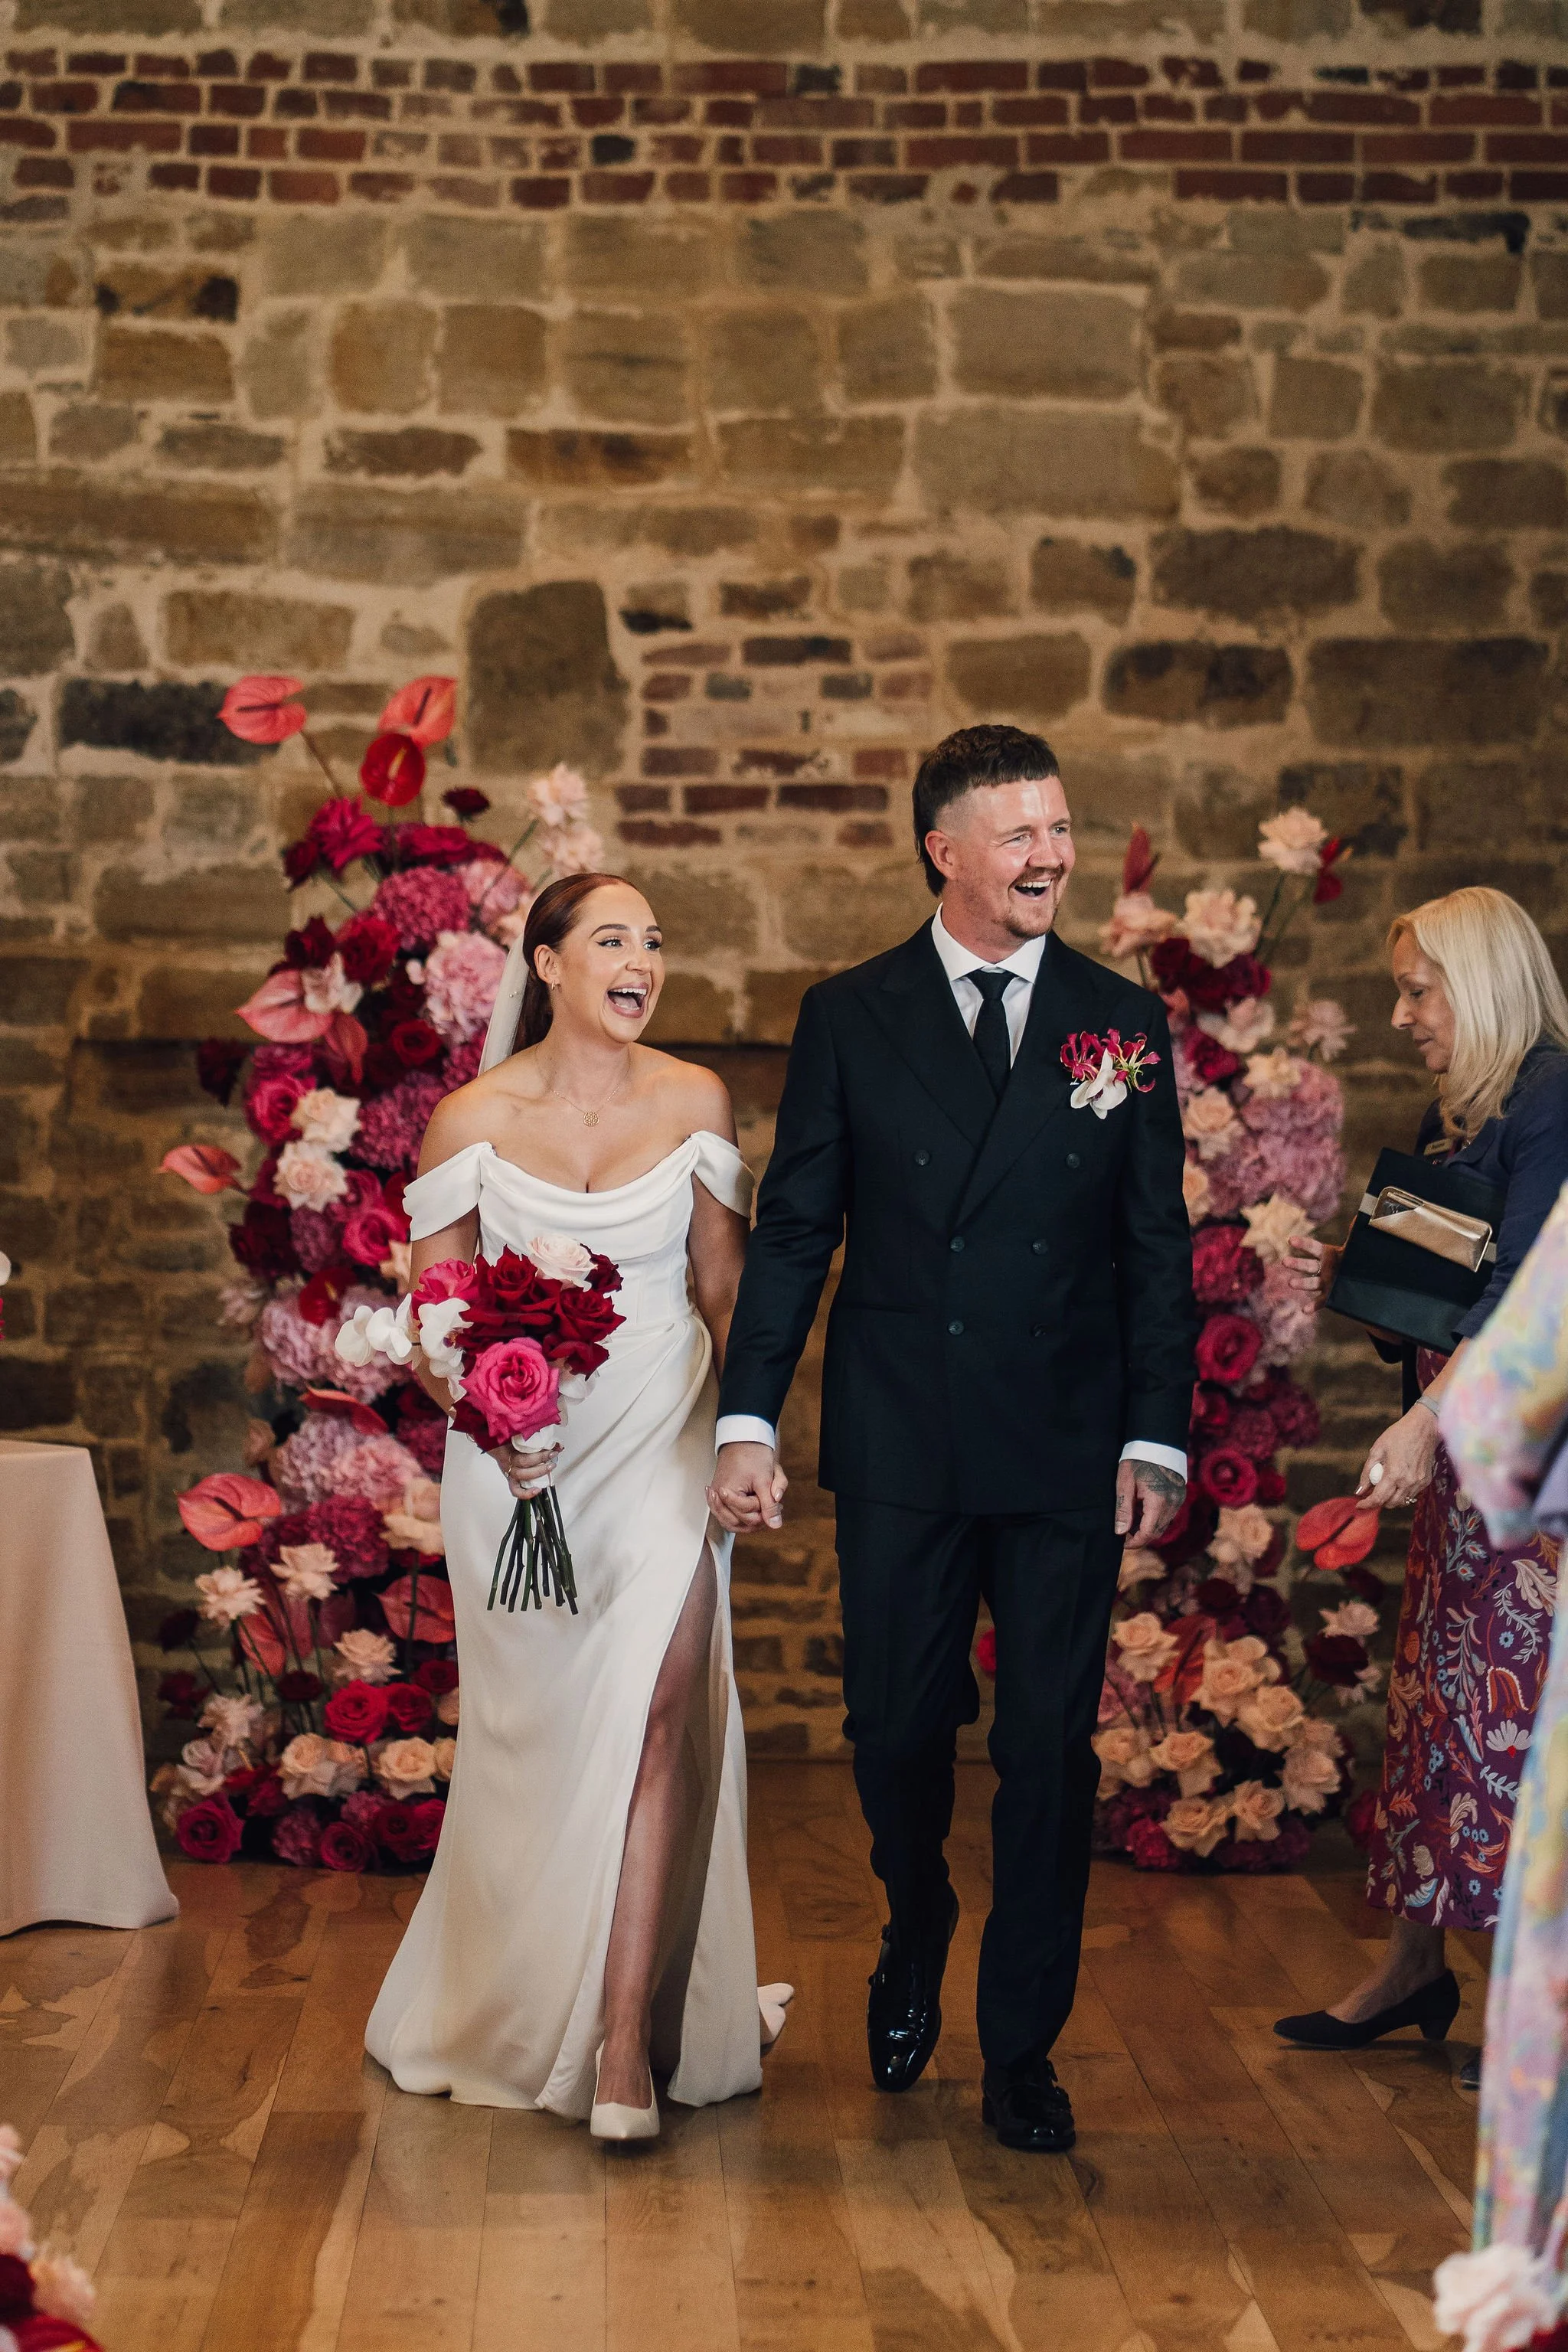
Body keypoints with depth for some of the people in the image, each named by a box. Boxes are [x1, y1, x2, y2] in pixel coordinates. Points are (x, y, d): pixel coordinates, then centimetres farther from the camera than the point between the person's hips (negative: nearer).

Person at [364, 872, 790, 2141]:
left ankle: (626, 2041, -10)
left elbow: (724, 1289, 8)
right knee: (536, 1736, 10)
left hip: (661, 1442, 0)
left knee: (655, 1714, -14)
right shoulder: (473, 1120, -2)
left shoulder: (696, 1104, 2)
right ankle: (515, 2008, 33)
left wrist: (744, 1436, -1)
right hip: (518, 1453, 0)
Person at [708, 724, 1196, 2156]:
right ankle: (915, 1947, 39)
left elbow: (1158, 1249, 5)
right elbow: (793, 1231, 3)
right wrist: (748, 1418, -4)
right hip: (899, 1454, 0)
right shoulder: (850, 1018, 3)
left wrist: (1158, 1439, -2)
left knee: (1051, 1753, 4)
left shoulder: (1123, 1025, 4)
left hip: (1067, 1458, 0)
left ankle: (1023, 2049, 20)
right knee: (898, 1732, 8)